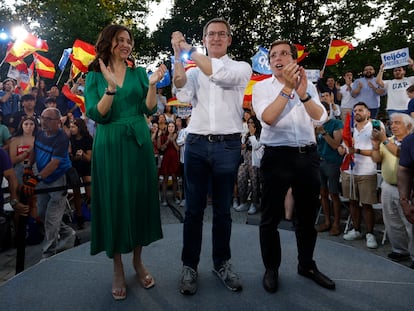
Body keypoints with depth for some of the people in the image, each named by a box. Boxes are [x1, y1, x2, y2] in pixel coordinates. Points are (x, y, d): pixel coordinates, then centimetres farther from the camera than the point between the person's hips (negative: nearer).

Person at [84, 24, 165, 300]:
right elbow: (96, 115, -8)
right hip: (110, 145, -2)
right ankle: (118, 268, 19)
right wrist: (111, 87, -20)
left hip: (138, 143, 2)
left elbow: (149, 109, -1)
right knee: (114, 201, 3)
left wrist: (152, 84, -16)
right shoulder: (95, 76, 3)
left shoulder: (139, 72, 8)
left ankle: (138, 261, 24)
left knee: (139, 199, 6)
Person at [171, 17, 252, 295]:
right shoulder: (193, 71, 14)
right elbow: (184, 95, -6)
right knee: (194, 209, 6)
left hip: (228, 146, -1)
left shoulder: (241, 67, 8)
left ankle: (222, 263, 25)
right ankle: (189, 266, 18)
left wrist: (189, 50, -9)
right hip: (196, 144, 2)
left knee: (223, 209, 9)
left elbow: (220, 74, -15)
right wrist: (178, 56, -9)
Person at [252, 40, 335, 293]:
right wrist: (288, 87, -18)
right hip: (277, 156, -3)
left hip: (308, 155, 4)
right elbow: (268, 118, -15)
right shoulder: (262, 87, 2)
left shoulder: (308, 85, 10)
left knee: (308, 216, 15)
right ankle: (271, 268, 22)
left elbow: (321, 117, -4)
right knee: (271, 217, 4)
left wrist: (303, 94, -20)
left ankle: (307, 265, 33)